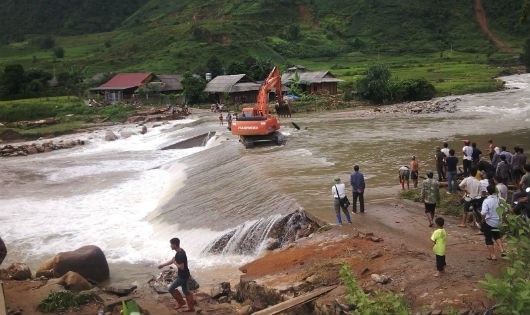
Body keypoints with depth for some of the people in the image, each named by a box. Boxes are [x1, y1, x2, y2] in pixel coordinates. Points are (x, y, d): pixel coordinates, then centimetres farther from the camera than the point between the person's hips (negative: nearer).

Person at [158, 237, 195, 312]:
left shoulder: (180, 254, -27)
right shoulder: (179, 252, 4)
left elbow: (181, 267, -29)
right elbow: (172, 260, 18)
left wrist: (175, 262, -15)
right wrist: (163, 265, 24)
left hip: (182, 276, -10)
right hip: (182, 275, 10)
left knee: (171, 289, 2)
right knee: (185, 290, 18)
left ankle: (180, 302, 17)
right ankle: (191, 307, 26)